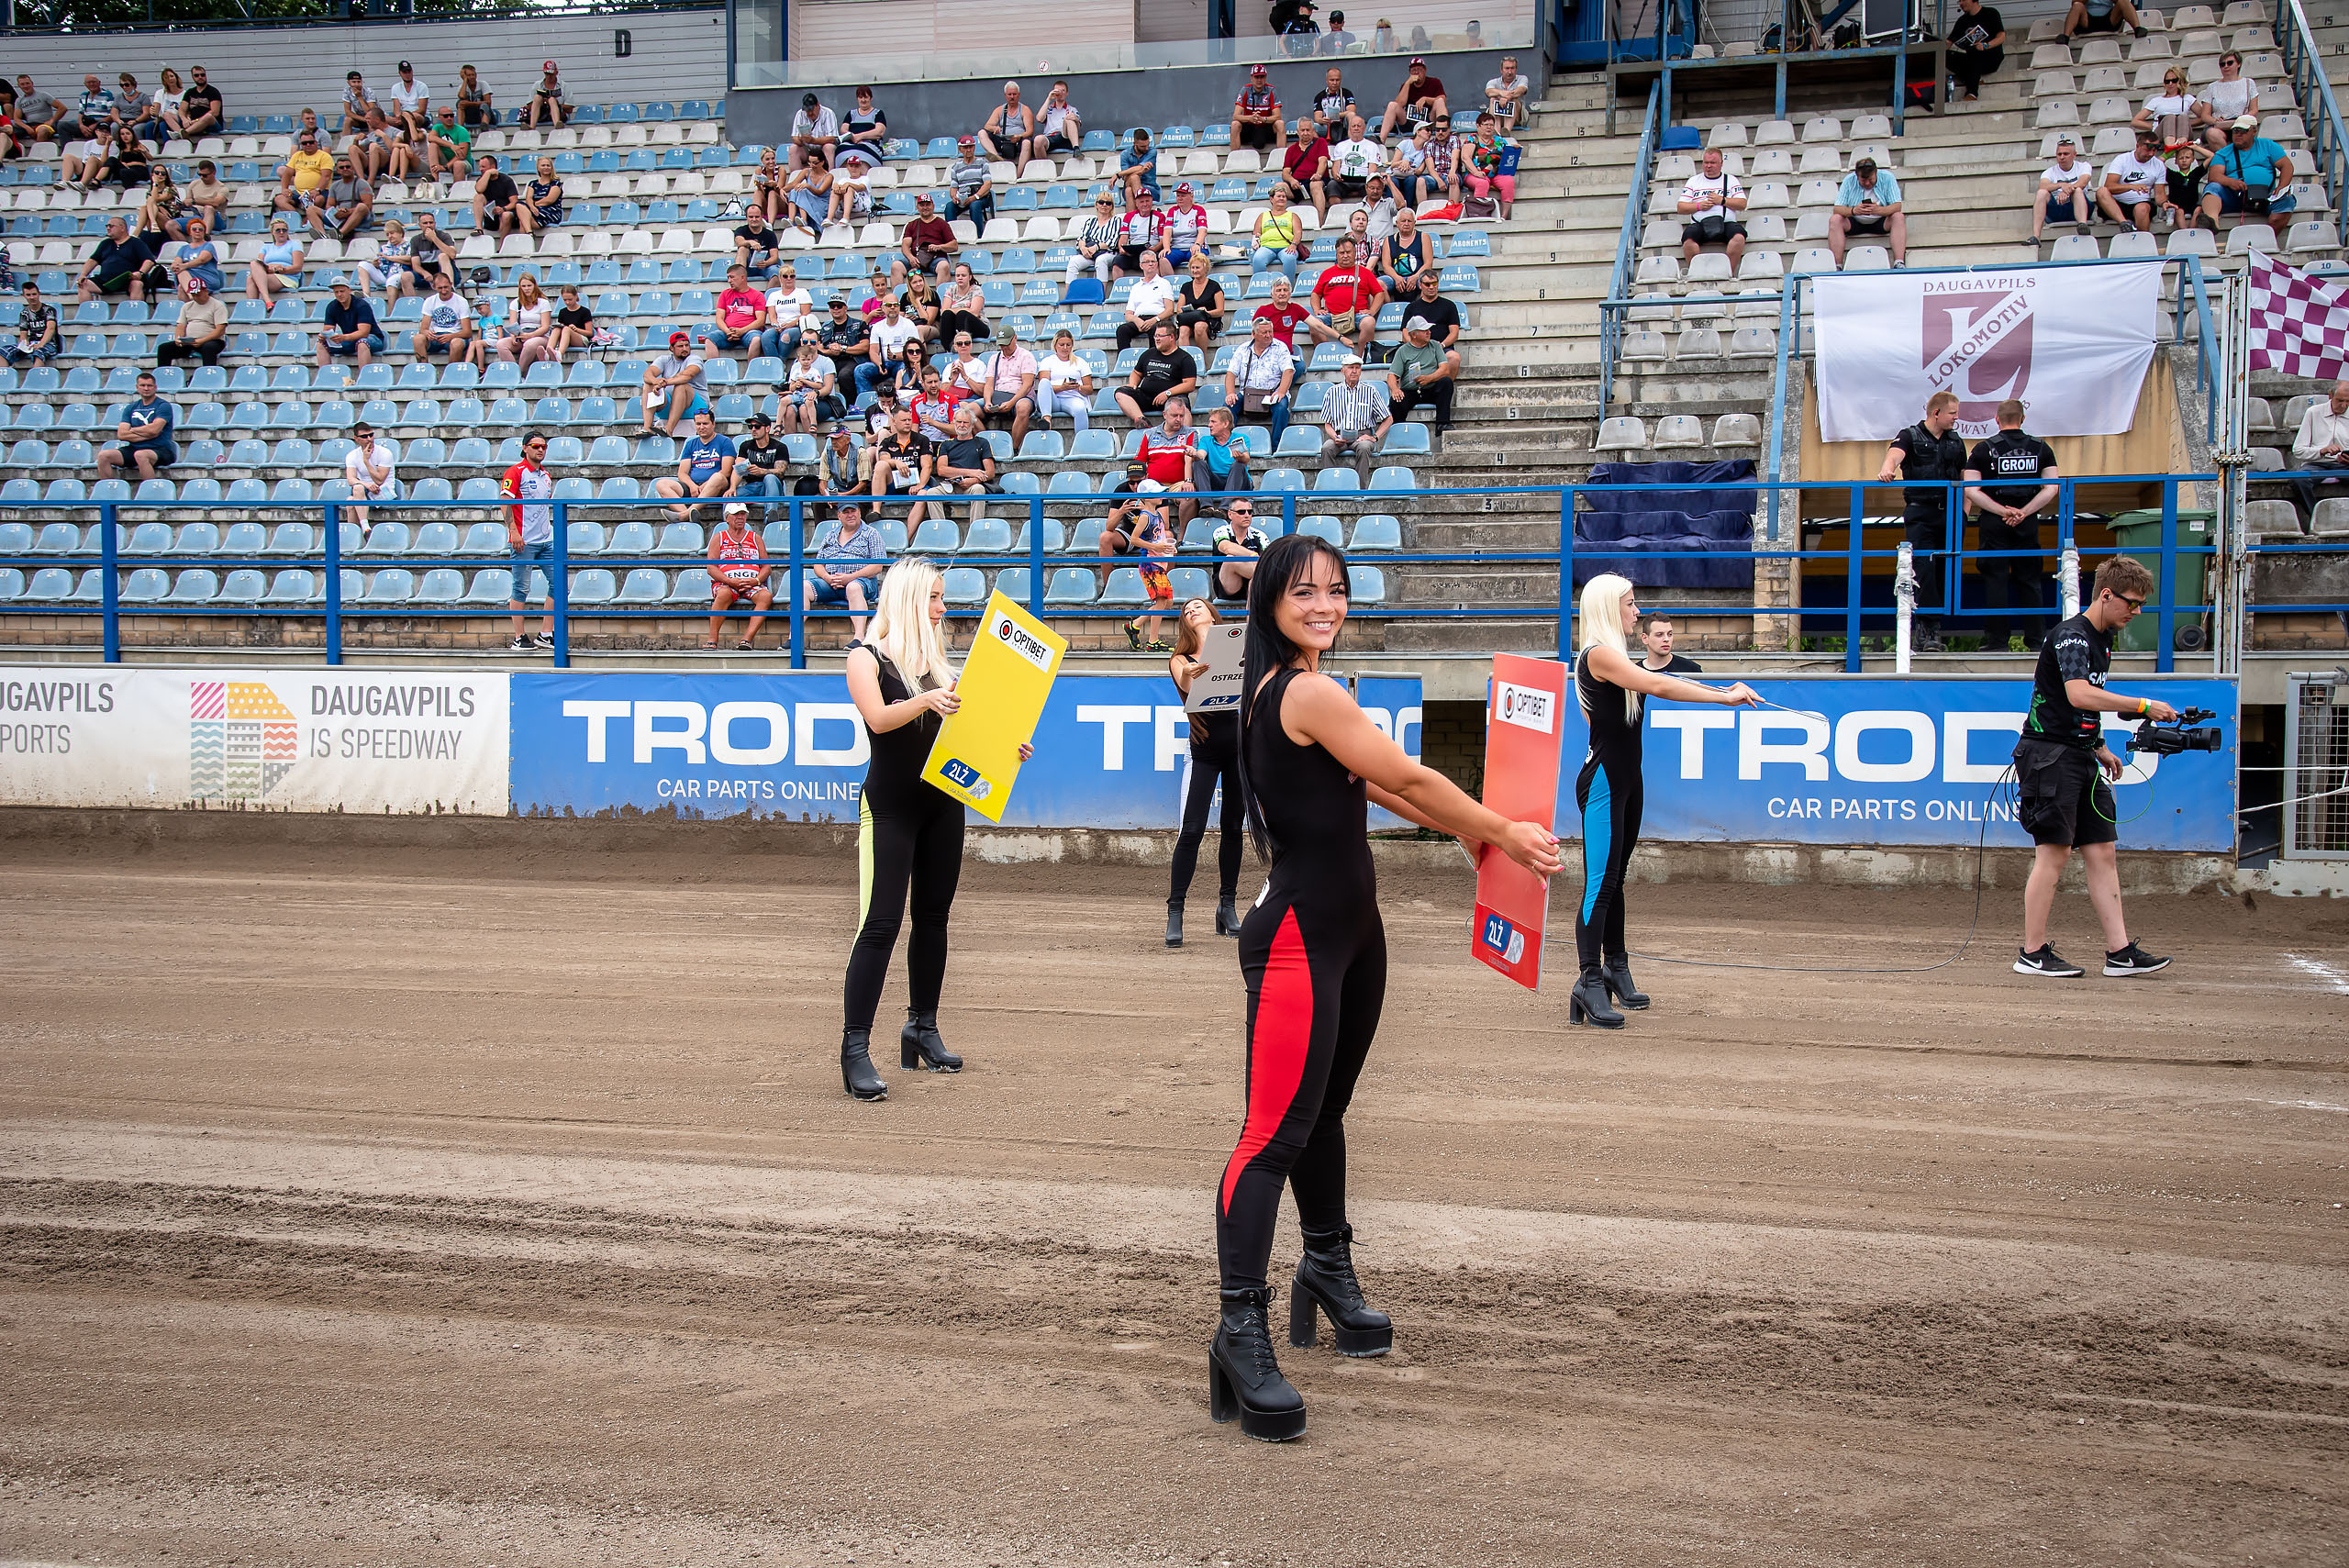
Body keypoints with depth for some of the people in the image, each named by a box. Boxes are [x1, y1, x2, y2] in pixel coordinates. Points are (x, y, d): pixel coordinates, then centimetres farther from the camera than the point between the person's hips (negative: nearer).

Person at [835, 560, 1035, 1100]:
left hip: (942, 803, 6)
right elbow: (879, 718, -20)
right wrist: (924, 701, -37)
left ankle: (923, 1030, 21)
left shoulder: (937, 661, 14)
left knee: (933, 916, 10)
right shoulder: (867, 657, -3)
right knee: (880, 925, -12)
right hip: (890, 806, -6)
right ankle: (855, 1050, -12)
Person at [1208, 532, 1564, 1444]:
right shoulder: (1310, 692, -16)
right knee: (1277, 1131, -13)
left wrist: (1484, 833, 15)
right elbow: (1410, 780, -11)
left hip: (1349, 930, 11)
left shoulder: (1287, 690, 15)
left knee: (1324, 1111, 22)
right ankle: (1241, 1330, -15)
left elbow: (1375, 788, 18)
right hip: (1297, 937, -10)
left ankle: (1329, 1269, 37)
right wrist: (1505, 835, 1)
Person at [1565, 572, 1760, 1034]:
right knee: (1600, 883, -13)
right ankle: (1590, 982, -15)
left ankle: (1615, 968, 25)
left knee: (1615, 877, 17)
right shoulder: (1599, 654, -16)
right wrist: (1724, 697, -22)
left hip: (1627, 780, 10)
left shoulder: (1617, 656, 17)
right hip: (1602, 782, -10)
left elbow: (1665, 684, 16)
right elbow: (1657, 686, -23)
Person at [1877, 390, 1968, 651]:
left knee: (1945, 570, 3)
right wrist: (1887, 470, -42)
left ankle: (1927, 627, 11)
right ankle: (1930, 630, -15)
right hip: (1920, 514, -5)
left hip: (1949, 513, 5)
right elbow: (1895, 453, -20)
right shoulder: (1910, 436, 1)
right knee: (1925, 568, -14)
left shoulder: (1955, 442, 17)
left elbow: (1965, 476, 21)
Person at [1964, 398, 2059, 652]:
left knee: (1996, 579, 1)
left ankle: (1997, 641, 0)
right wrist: (2023, 513, -9)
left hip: (1994, 522, -2)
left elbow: (1971, 490, -10)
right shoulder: (2041, 448, 4)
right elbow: (2051, 488, -4)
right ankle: (2034, 642, 9)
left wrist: (2002, 511, -11)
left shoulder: (1984, 449, -1)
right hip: (2028, 524, 2)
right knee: (2029, 580, 8)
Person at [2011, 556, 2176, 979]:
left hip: (2081, 757, 10)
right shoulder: (2071, 635, -13)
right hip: (2049, 754, -10)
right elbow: (2079, 694, -29)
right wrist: (2143, 706, -27)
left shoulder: (2101, 640, 18)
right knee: (2054, 853, -8)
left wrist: (2100, 749, 21)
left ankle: (2120, 952, 5)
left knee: (2103, 852, 5)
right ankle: (2032, 953, -1)